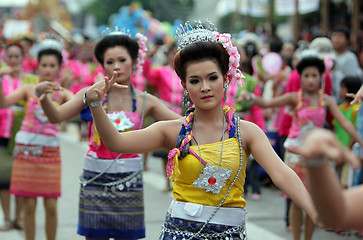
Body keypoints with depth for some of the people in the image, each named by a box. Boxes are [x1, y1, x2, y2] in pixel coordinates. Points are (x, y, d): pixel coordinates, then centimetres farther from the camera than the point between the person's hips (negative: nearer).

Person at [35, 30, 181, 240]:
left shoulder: (145, 101, 3)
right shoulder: (92, 94, 0)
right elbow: (56, 116, -9)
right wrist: (42, 96, -27)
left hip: (129, 182, 1)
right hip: (95, 180, -1)